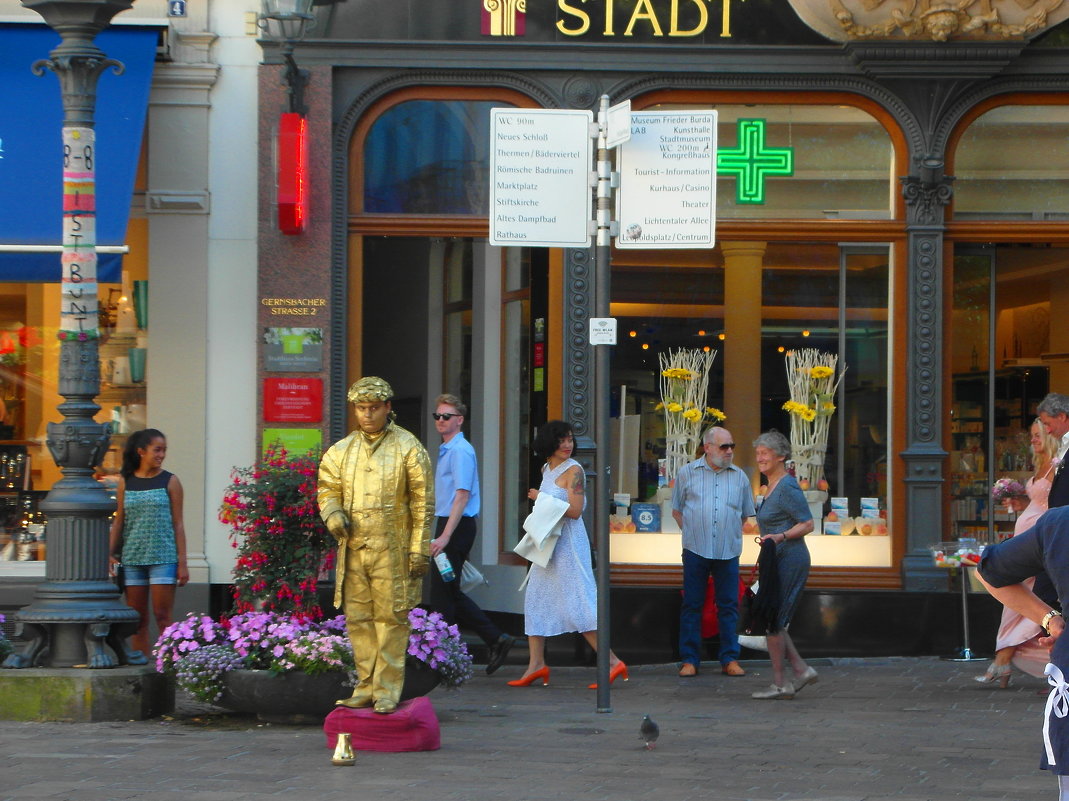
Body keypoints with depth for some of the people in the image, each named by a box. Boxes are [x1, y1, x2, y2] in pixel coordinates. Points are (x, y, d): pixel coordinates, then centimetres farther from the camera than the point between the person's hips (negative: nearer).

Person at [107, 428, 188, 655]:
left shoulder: (170, 481, 3)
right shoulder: (125, 482, 9)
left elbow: (177, 523, 2)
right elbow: (119, 521, 12)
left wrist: (182, 563, -2)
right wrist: (110, 554, 3)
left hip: (163, 557, -3)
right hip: (132, 558, 3)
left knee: (163, 617, -7)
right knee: (138, 619, 5)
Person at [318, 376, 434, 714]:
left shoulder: (408, 448, -1)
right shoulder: (342, 450, 11)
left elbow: (423, 503, -2)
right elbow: (328, 488, 18)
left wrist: (420, 549, -7)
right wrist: (333, 514, -6)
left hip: (392, 551, -5)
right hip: (353, 548, 5)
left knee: (391, 618, -3)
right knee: (358, 619, 6)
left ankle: (388, 690, 1)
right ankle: (367, 686, 14)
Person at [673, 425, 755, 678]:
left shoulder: (739, 477, 9)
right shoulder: (687, 473, 5)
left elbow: (745, 514, 19)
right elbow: (677, 510, 12)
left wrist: (731, 533, 9)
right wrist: (692, 532, 4)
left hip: (728, 552, 1)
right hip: (696, 551, -1)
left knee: (729, 605, 2)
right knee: (692, 605, 1)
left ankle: (730, 660, 7)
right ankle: (689, 660, 5)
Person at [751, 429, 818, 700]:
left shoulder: (788, 488, -15)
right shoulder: (772, 486, 15)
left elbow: (808, 524, -16)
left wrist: (780, 537, -28)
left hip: (789, 560, -10)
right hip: (778, 561, 10)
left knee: (772, 621, -5)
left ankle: (780, 684, 1)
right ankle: (801, 670, 15)